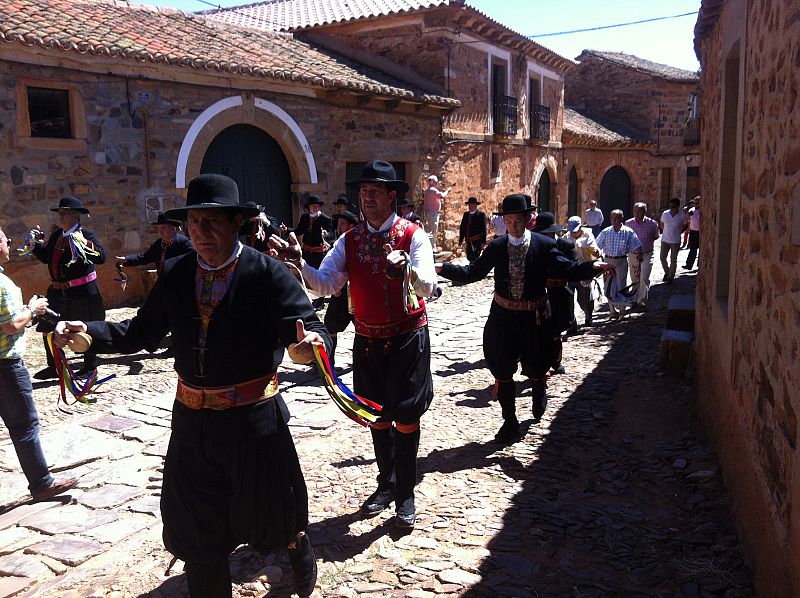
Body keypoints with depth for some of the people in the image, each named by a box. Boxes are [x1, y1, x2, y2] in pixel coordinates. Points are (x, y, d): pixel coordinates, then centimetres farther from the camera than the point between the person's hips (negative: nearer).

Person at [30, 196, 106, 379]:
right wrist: (36, 243, 5)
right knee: (48, 330, 11)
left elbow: (101, 257, -24)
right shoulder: (56, 235, 10)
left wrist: (84, 243, -35)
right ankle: (54, 367, 26)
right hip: (58, 292, 8)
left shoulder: (86, 235, -12)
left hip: (82, 292, -7)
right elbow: (46, 257, 19)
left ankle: (90, 367, 21)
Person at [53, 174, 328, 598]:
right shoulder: (175, 274, 0)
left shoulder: (268, 273, -14)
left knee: (267, 511, 16)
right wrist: (89, 332, -10)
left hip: (253, 417, -4)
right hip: (192, 418, 4)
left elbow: (308, 326, -18)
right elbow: (143, 332, 4)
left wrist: (308, 343, -40)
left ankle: (299, 549, 51)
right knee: (196, 523, 16)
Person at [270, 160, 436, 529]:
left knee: (406, 417, 0)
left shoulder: (412, 235, -10)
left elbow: (428, 286, -23)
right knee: (377, 416, 15)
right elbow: (324, 283, -6)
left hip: (406, 339, -4)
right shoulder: (349, 241, 3)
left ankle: (405, 495, 15)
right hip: (367, 341, 4)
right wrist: (298, 263, -24)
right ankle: (386, 483, 34)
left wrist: (406, 270, -45)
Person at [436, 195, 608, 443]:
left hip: (534, 317, -1)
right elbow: (472, 272, -1)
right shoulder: (496, 247, -2)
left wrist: (592, 266, -27)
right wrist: (442, 268, -11)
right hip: (502, 316, 1)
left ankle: (539, 391, 52)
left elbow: (567, 270, -10)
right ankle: (510, 421, 22)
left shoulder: (544, 245, -7)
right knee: (502, 371, 6)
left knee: (536, 366, 15)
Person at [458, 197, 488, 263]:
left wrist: (483, 242, -14)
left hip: (478, 241, -6)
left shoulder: (481, 215, -5)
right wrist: (461, 240, 9)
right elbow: (462, 228, 13)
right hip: (469, 241, 6)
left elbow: (484, 229, -9)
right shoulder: (466, 214, 11)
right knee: (469, 257, 13)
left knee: (475, 258, -9)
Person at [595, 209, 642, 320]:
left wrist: (639, 255, -19)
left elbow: (637, 246, -1)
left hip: (622, 261, -2)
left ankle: (622, 309, 15)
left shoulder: (628, 232, -2)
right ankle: (613, 310, 14)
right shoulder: (605, 232, 2)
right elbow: (597, 246, 4)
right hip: (608, 260, 2)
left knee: (621, 285, 2)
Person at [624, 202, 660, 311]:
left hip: (647, 255, -3)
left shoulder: (652, 223, -10)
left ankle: (642, 301, -9)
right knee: (635, 280, 13)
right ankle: (636, 300, 30)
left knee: (644, 278, -15)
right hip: (633, 255, 3)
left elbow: (656, 236, 8)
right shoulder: (628, 223, -5)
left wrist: (647, 242, 2)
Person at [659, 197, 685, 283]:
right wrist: (666, 231, 8)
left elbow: (684, 226, 6)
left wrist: (677, 232, 1)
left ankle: (671, 277, 20)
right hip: (665, 240, 2)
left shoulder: (682, 216, -11)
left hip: (675, 241, -2)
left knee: (673, 260, 4)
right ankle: (667, 272, 30)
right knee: (662, 258, 4)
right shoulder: (665, 214, -6)